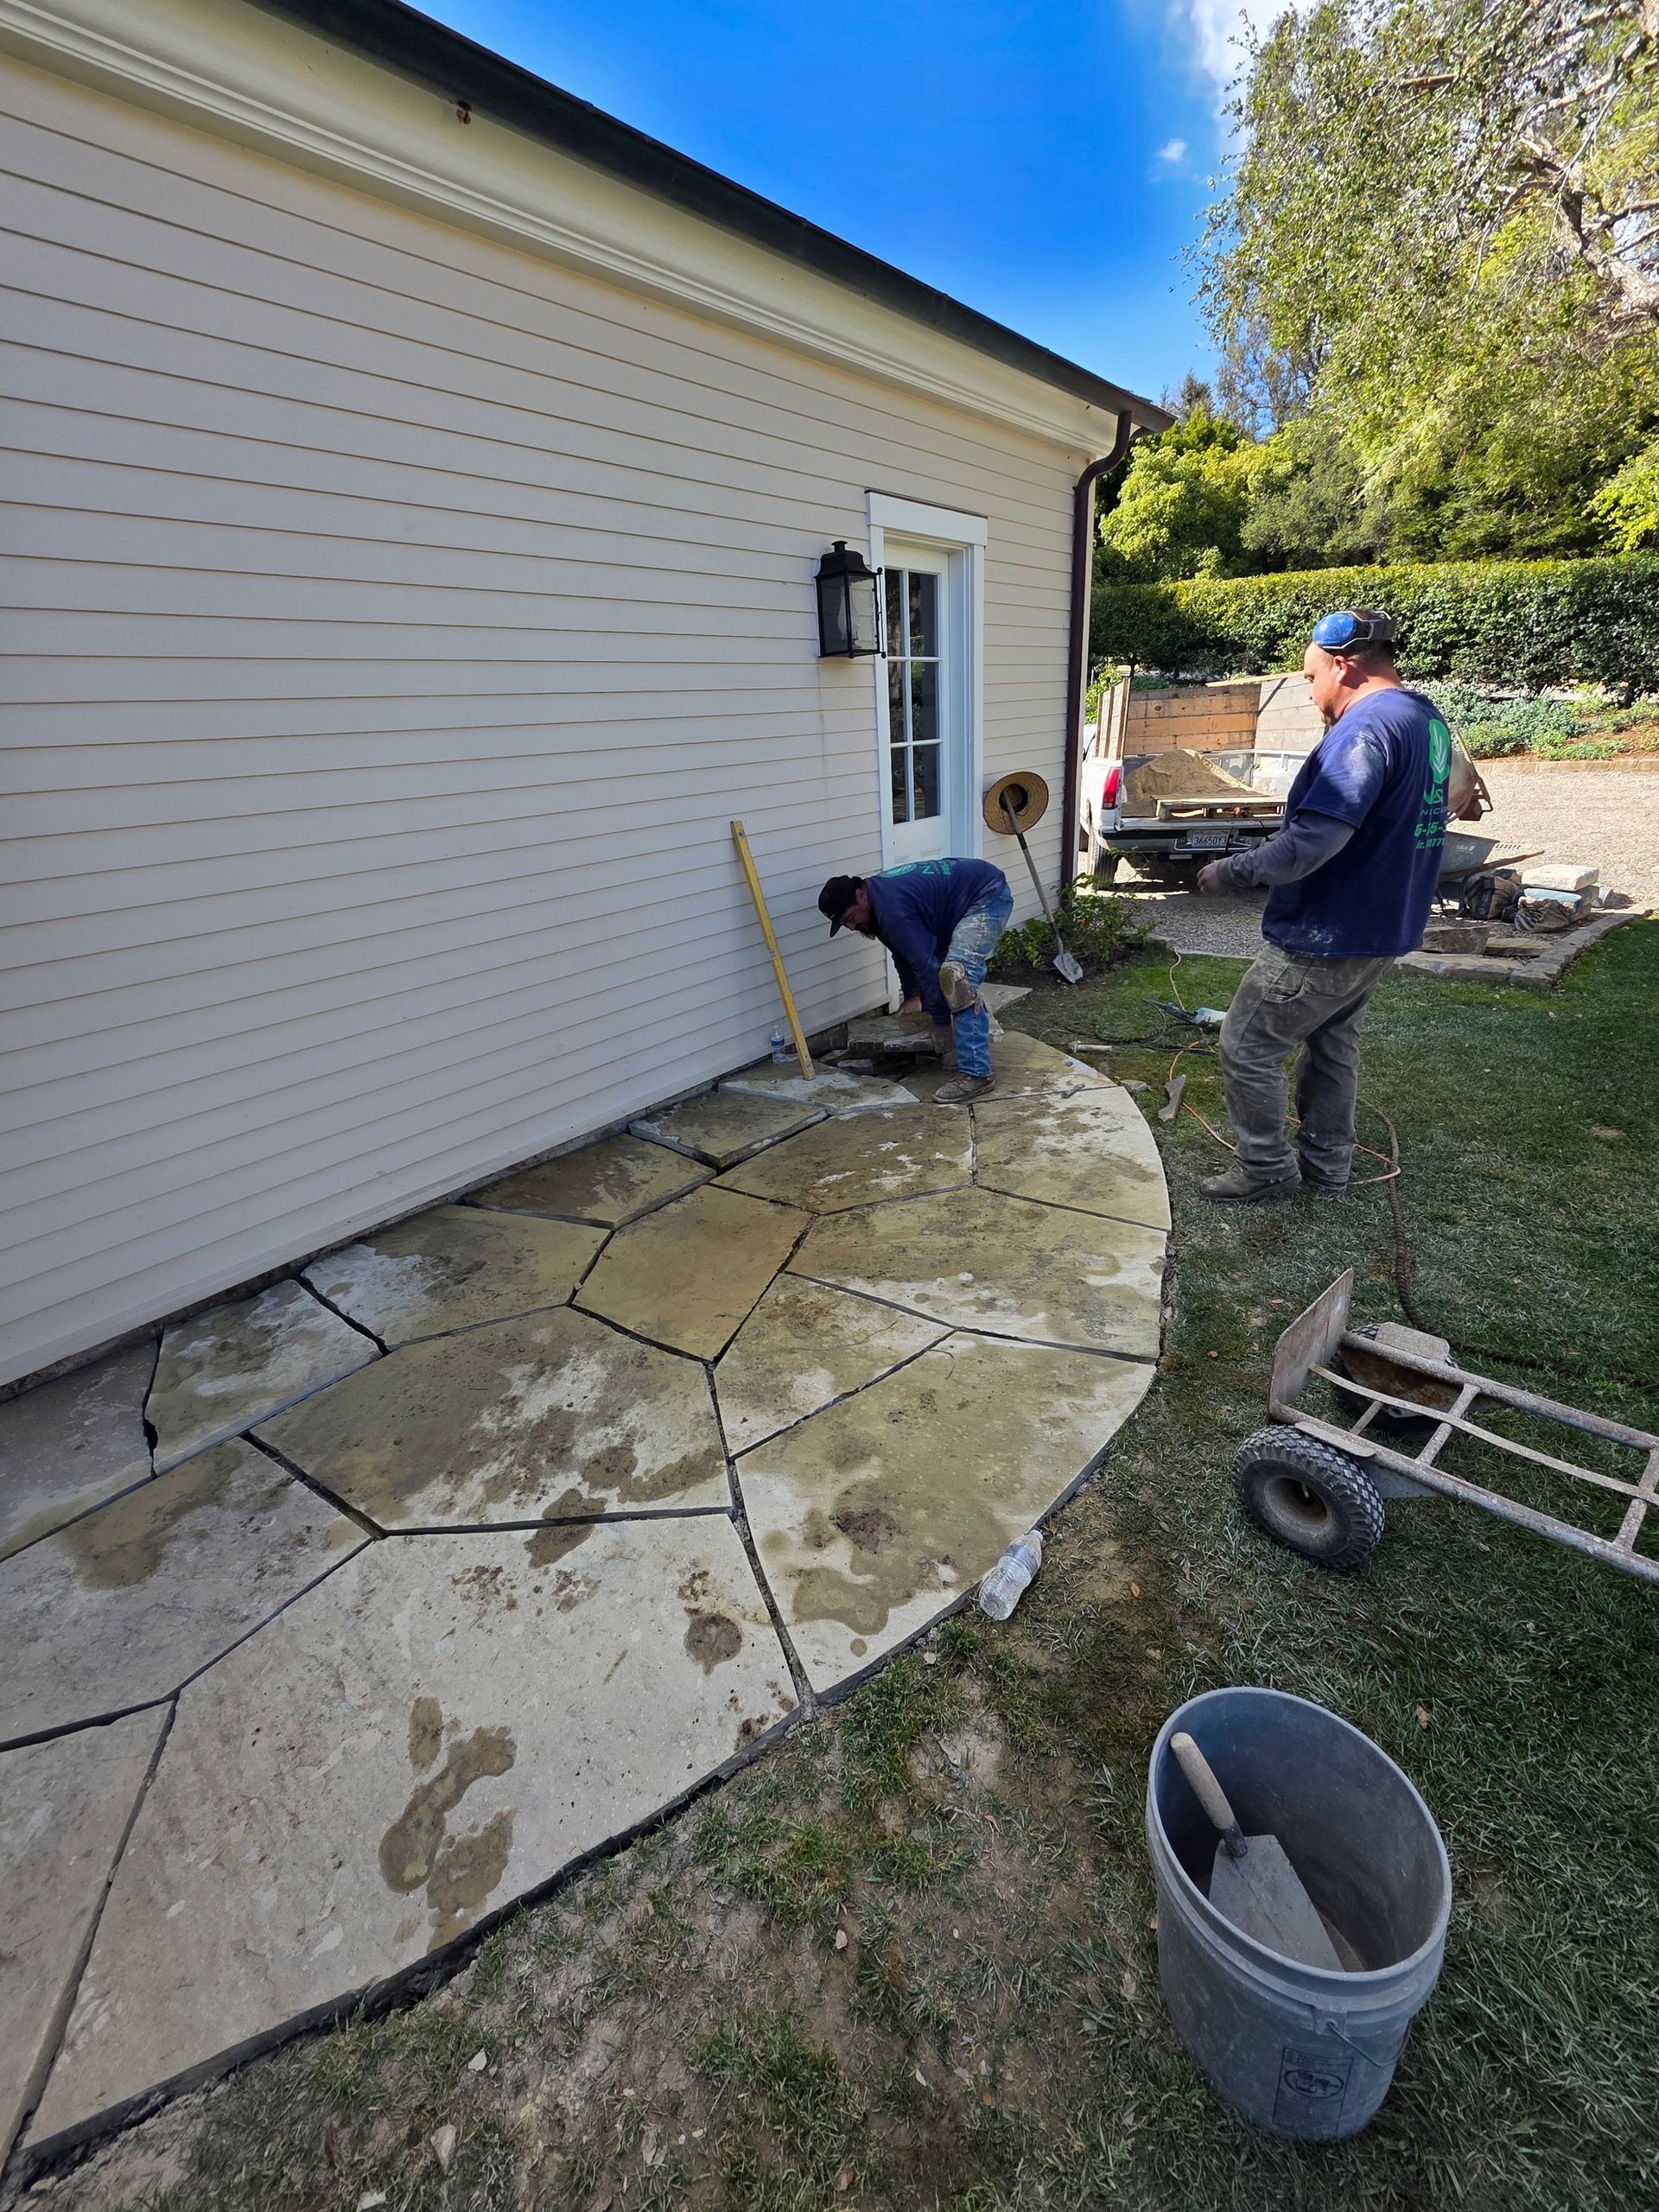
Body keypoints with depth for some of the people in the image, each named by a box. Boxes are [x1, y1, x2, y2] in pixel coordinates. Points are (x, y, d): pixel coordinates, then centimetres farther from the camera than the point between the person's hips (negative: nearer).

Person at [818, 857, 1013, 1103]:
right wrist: (911, 994, 24)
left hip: (989, 895, -11)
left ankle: (976, 1074, -24)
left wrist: (940, 1021, -17)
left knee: (956, 974, -24)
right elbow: (904, 951, 19)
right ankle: (978, 1034, 34)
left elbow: (925, 964, -25)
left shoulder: (892, 911, -28)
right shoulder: (879, 893, 5)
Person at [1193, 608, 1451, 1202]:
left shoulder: (1366, 726, -22)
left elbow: (1314, 840, -32)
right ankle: (1326, 1167, 31)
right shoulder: (1428, 718, 10)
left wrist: (1231, 872, -21)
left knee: (1247, 1047, 1)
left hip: (1324, 938, -10)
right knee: (1333, 1042, 20)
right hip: (1383, 928, 10)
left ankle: (1266, 1166, 14)